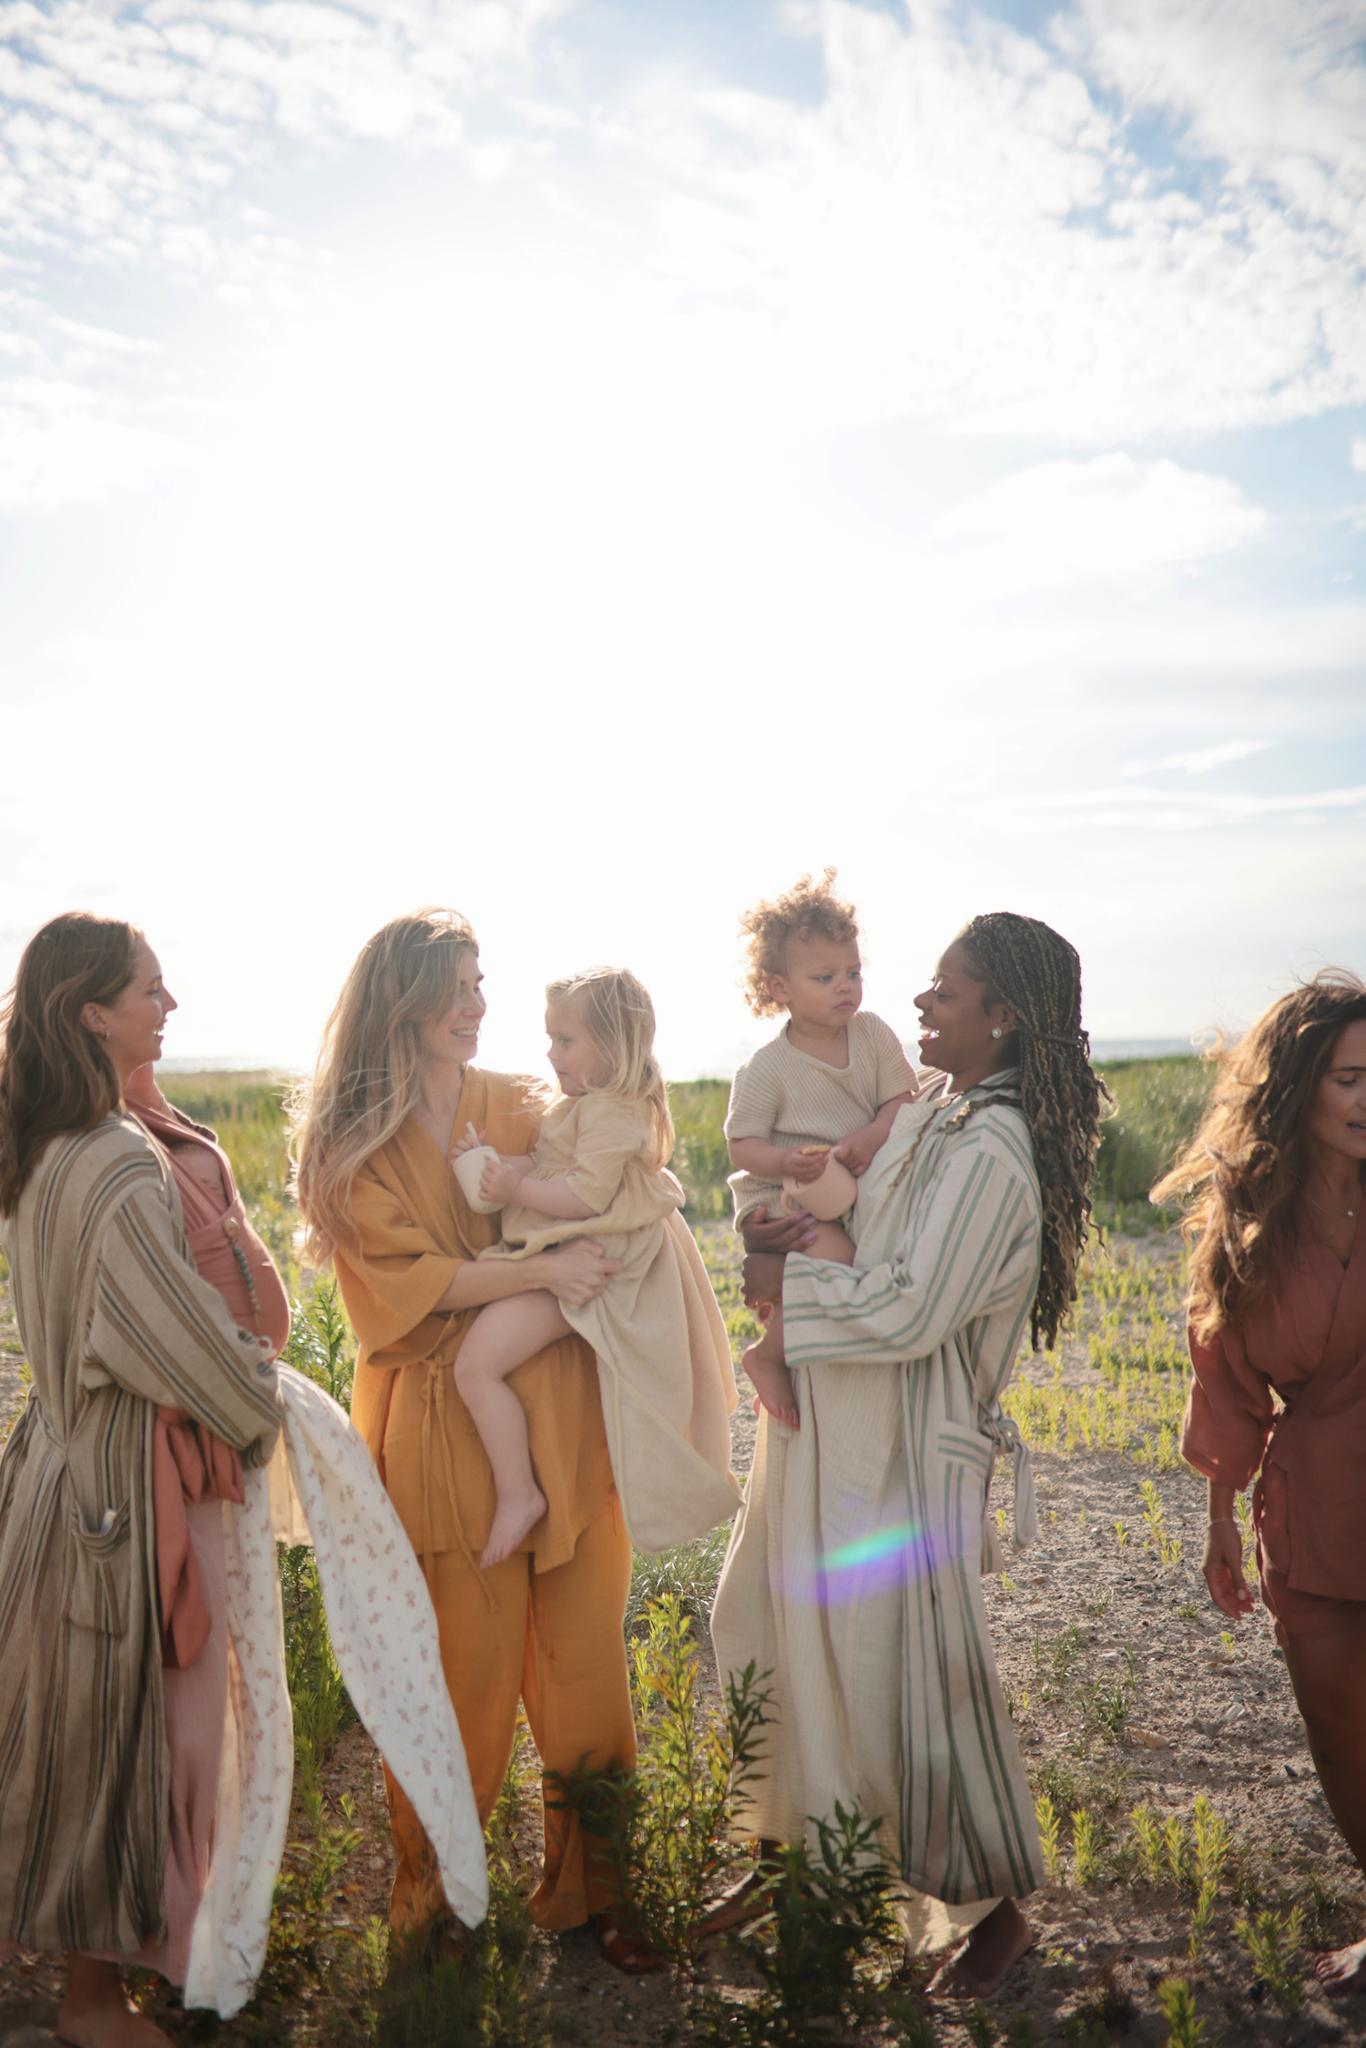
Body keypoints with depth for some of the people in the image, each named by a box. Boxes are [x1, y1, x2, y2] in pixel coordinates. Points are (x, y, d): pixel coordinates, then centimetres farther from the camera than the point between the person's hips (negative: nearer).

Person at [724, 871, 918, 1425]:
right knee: (833, 1255, -31)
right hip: (779, 1196, -6)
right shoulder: (768, 1068, -13)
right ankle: (770, 1355, -9)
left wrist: (871, 1137, -22)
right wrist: (786, 1162, -32)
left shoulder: (873, 1034, -1)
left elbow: (901, 1100, -1)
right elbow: (741, 1147, -12)